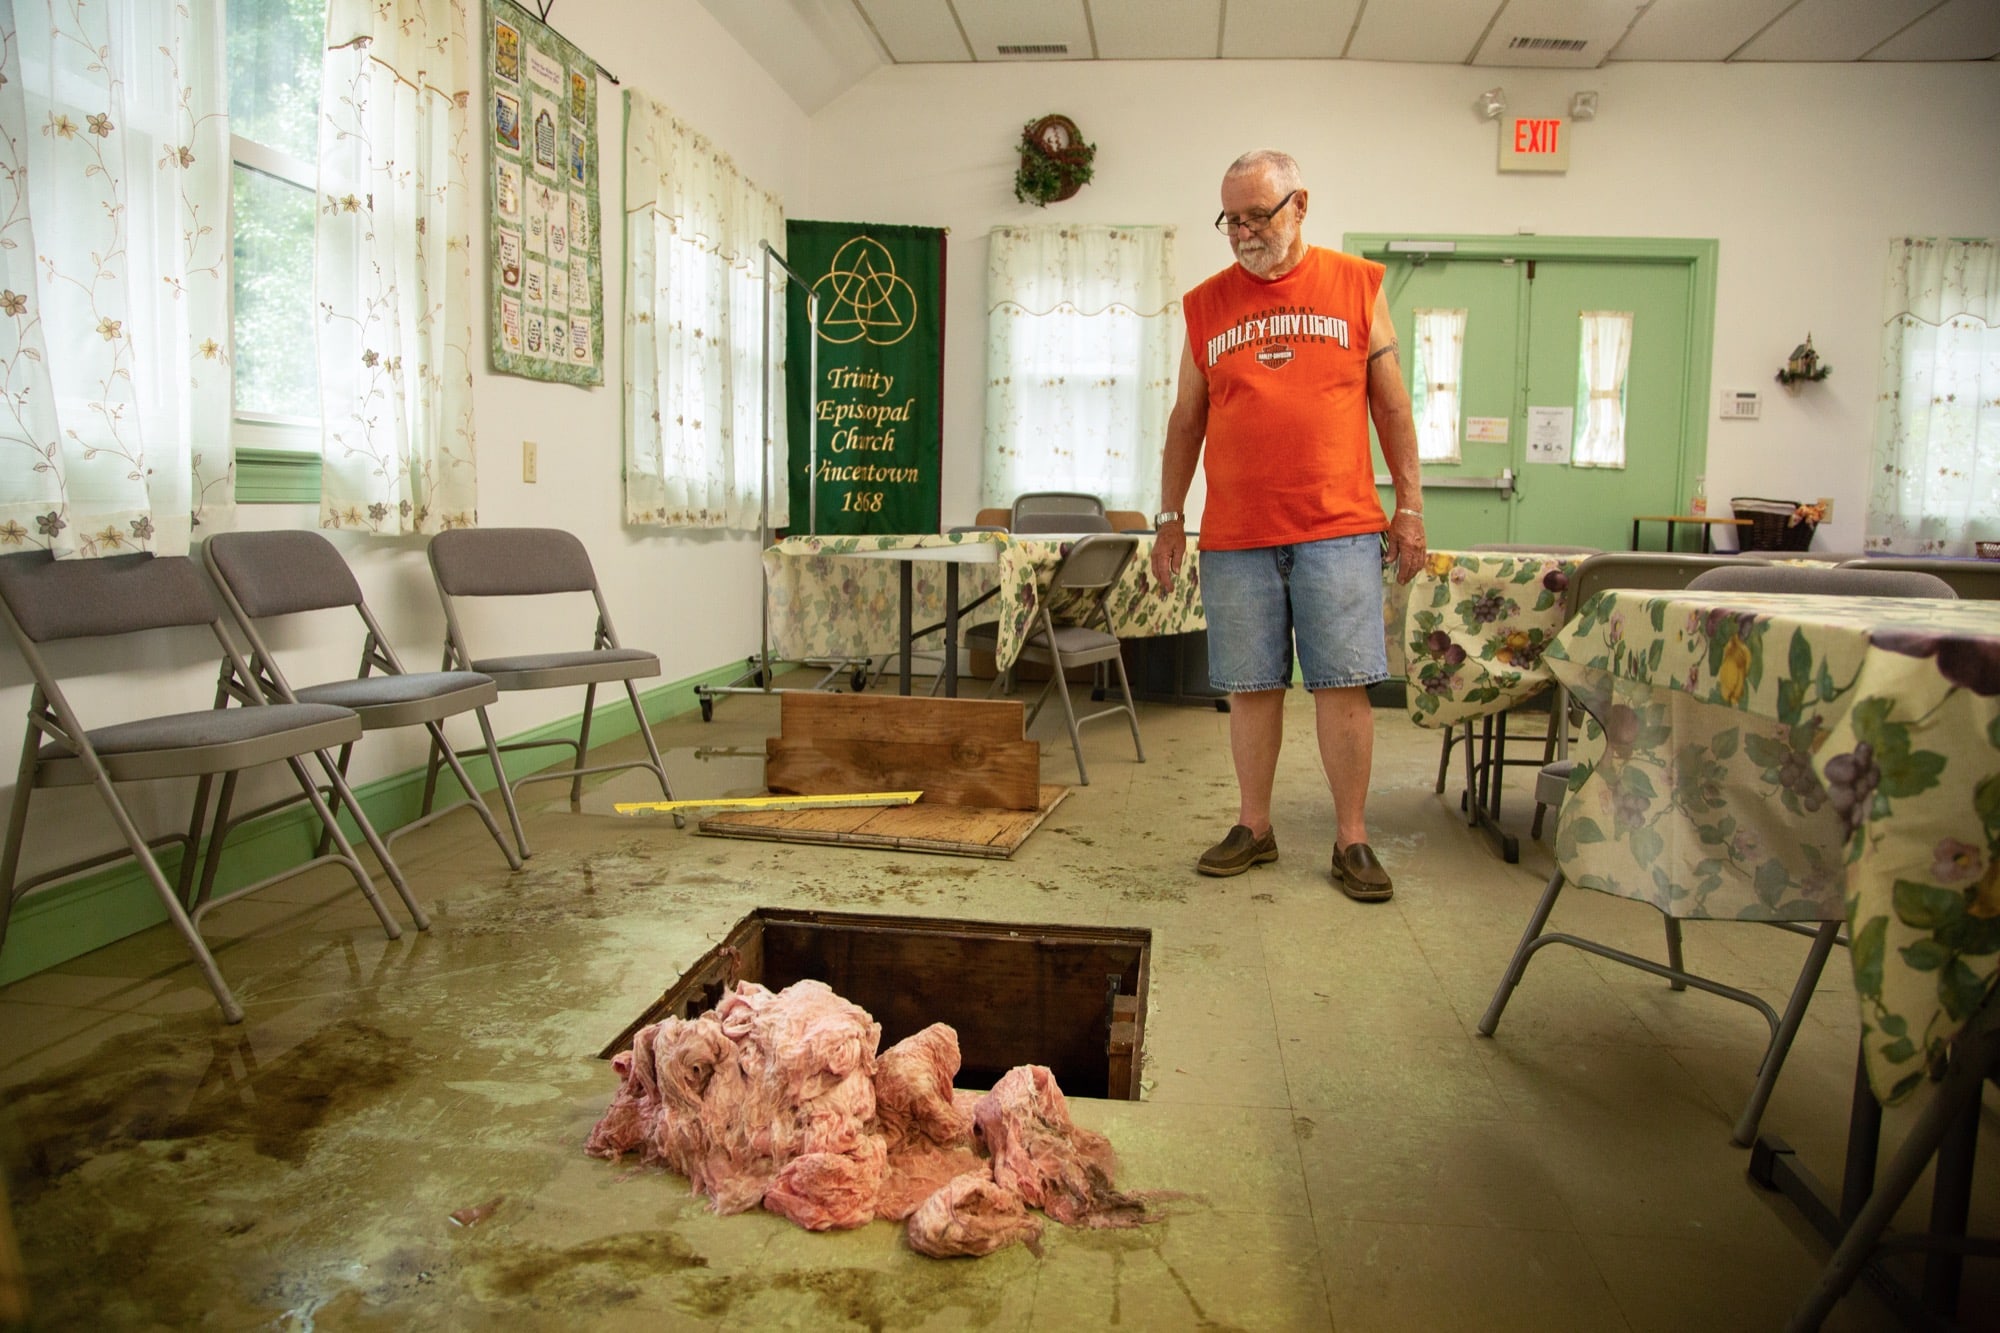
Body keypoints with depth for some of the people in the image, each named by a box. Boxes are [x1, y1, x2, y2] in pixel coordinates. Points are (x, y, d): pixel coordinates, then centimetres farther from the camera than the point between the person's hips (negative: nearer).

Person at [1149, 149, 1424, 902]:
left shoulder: (1357, 286, 7)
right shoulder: (1206, 305, 10)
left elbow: (1392, 407, 8)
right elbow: (1186, 420, 14)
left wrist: (1410, 508, 4)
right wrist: (1170, 517, 11)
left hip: (1339, 529, -1)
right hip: (1235, 536, 2)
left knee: (1342, 685, 0)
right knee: (1250, 687, 6)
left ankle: (1351, 840, 10)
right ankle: (1254, 828, 20)